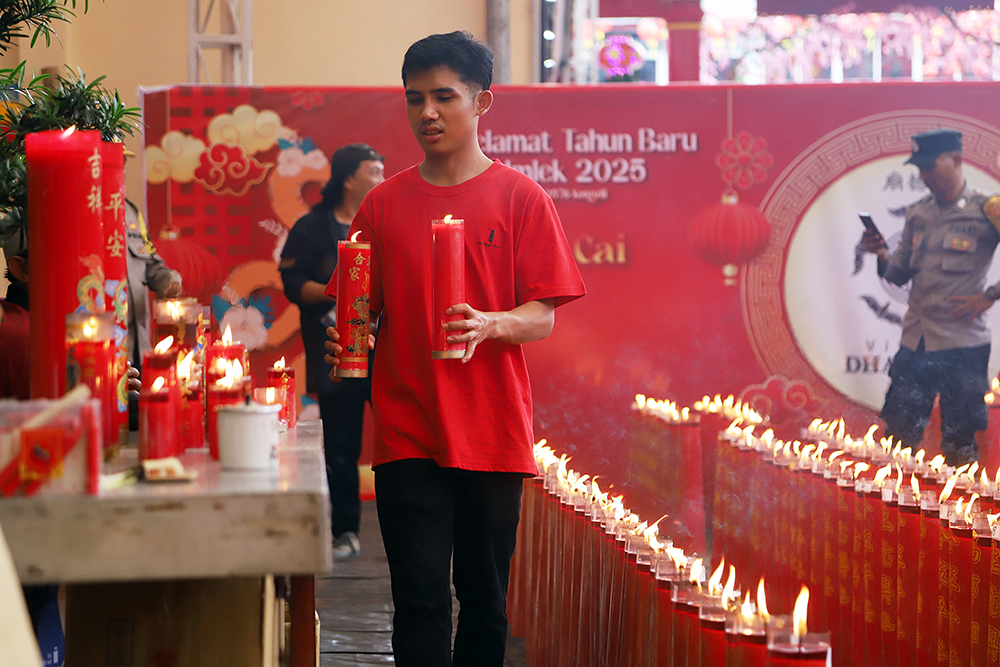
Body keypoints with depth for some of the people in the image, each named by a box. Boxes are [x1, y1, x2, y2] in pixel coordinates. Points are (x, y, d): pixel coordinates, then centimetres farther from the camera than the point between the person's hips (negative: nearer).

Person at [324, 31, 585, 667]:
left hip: (494, 433, -1)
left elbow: (543, 317, -3)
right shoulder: (384, 203, 8)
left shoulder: (520, 198, 1)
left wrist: (488, 324, -23)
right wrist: (345, 341, -9)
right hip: (408, 435, 1)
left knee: (485, 598, 7)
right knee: (420, 599, -6)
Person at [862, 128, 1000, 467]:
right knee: (899, 432, 6)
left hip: (962, 345, -5)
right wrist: (882, 255, -6)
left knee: (959, 444, 0)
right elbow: (900, 274, 13)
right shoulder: (917, 214, 11)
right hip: (915, 340, 6)